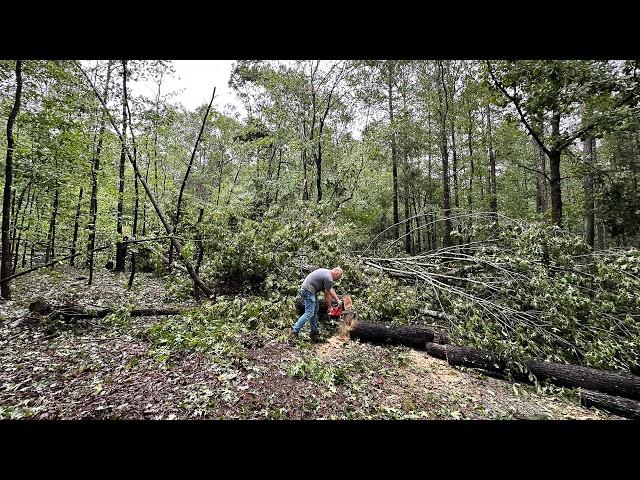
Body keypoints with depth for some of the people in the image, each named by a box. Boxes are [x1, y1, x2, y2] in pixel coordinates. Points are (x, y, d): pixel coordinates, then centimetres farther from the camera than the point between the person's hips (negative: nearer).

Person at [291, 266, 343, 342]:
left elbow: (331, 290, 23)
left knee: (315, 311, 14)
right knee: (309, 313, -11)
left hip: (306, 289, 11)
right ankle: (295, 332, -11)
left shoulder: (326, 272, 14)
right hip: (308, 290, -11)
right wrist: (329, 308, 6)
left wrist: (338, 301, 25)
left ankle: (314, 333, 19)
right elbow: (327, 295, -7)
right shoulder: (329, 278, -15)